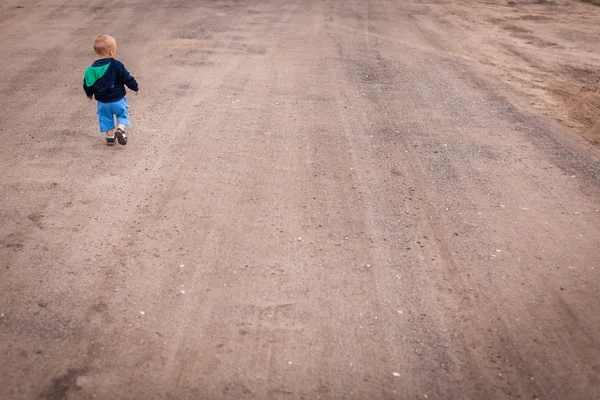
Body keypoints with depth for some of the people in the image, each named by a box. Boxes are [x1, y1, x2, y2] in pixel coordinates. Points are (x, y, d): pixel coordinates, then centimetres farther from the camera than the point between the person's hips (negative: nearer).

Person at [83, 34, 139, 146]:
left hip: (102, 101, 3)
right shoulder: (117, 65, -18)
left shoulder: (92, 69, -7)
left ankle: (110, 136, 20)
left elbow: (88, 84, 3)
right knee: (123, 114, 15)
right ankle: (120, 129, -9)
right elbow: (128, 78, -11)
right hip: (118, 99, -2)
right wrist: (136, 88, 5)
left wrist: (89, 94, 23)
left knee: (106, 118, 19)